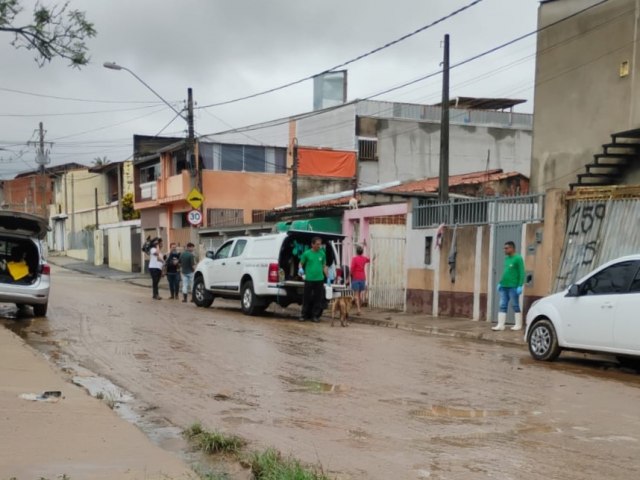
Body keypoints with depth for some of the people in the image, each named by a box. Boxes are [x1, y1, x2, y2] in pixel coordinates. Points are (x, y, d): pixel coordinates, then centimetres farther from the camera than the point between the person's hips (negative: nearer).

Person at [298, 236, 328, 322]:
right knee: (307, 298, 2)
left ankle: (315, 315, 13)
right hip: (309, 279, -2)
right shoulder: (307, 253, -1)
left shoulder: (322, 254, 7)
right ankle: (304, 315, 12)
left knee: (318, 299, 4)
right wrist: (300, 269, -14)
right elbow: (301, 263, 7)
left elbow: (324, 266, 15)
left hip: (319, 280, 2)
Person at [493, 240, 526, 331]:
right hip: (504, 287, 7)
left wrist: (520, 286, -17)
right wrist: (500, 283, 16)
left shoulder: (518, 258, -7)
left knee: (515, 306, 1)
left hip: (513, 287, -7)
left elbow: (522, 273, -11)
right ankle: (500, 325, 6)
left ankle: (518, 325, 9)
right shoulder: (506, 259, 16)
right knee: (502, 306, 5)